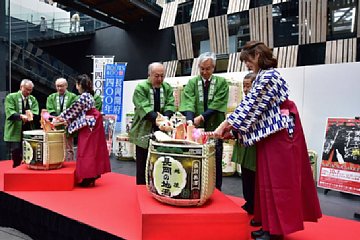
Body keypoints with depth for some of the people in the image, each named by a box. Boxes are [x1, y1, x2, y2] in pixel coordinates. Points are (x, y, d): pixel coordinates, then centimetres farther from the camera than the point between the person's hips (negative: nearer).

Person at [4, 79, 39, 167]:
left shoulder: (33, 99, 14)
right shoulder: (11, 97, 1)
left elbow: (35, 113, 1)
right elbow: (10, 113, -13)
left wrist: (30, 116, -22)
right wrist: (21, 116, -31)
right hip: (14, 134, -4)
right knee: (16, 160, -4)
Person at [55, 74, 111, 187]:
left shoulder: (84, 96, -15)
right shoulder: (88, 95, 15)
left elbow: (73, 109, -12)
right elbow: (77, 111, 15)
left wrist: (61, 117, 1)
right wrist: (65, 120, 13)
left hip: (88, 126, -9)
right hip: (90, 125, 10)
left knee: (87, 151, -4)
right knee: (90, 150, 12)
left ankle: (87, 178, 1)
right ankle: (90, 176, 19)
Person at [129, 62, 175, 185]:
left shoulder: (167, 88, 7)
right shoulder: (140, 88, -7)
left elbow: (170, 105, -3)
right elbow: (144, 108, -19)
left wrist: (165, 118, -23)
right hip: (144, 131, -3)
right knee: (143, 165, 5)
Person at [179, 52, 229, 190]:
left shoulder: (221, 83, 2)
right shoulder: (192, 83, 5)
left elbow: (217, 105, -9)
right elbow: (188, 104, -9)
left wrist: (201, 117, -21)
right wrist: (190, 121, -27)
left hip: (214, 129, -1)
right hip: (196, 129, 1)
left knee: (215, 164, 7)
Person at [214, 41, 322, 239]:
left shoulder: (267, 76, -14)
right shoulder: (266, 75, 17)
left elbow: (250, 105, -18)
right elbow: (254, 107, 15)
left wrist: (225, 125, -14)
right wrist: (231, 127, 8)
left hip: (278, 134, -10)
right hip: (273, 133, 10)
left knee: (276, 179, -3)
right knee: (269, 178, 12)